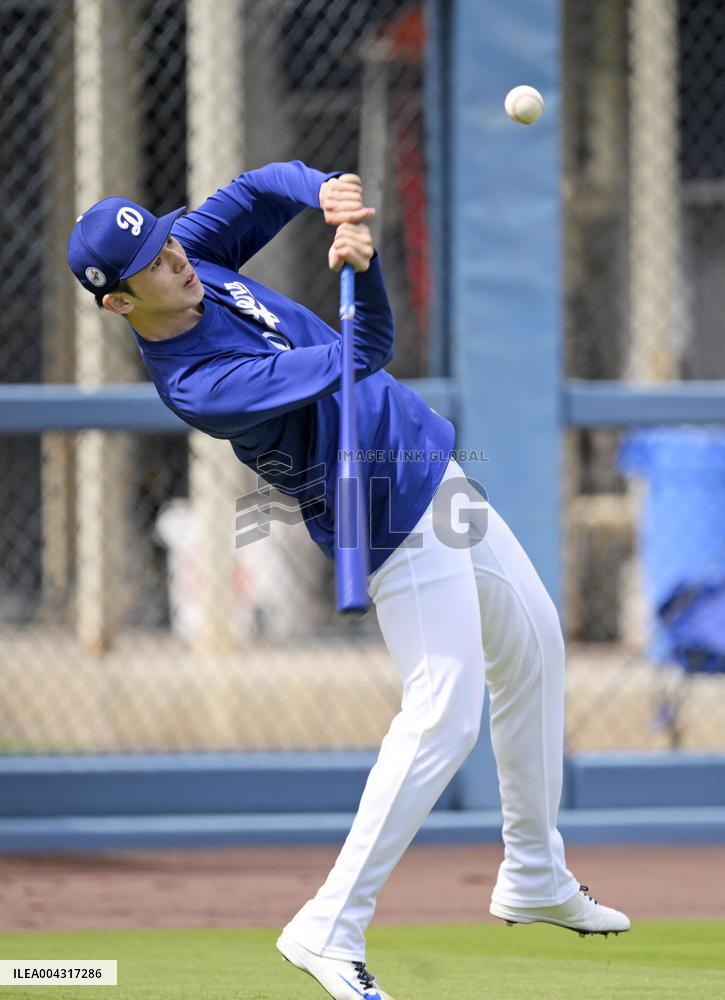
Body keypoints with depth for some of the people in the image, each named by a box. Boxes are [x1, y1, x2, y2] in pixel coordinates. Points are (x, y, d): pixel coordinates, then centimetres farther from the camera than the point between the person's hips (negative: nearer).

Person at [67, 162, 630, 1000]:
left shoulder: (192, 258, -7)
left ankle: (534, 878, 34)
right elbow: (362, 359, -31)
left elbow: (267, 189, 4)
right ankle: (329, 929, -10)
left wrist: (327, 192, -16)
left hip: (429, 455, 10)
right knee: (443, 713, -16)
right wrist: (361, 265, -43)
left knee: (533, 645, 21)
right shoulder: (195, 386, -31)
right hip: (396, 517, -10)